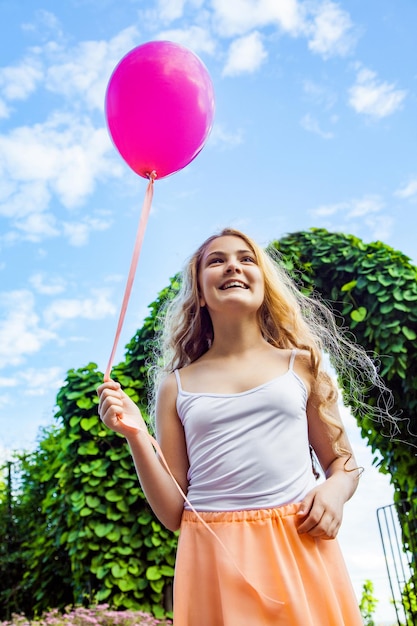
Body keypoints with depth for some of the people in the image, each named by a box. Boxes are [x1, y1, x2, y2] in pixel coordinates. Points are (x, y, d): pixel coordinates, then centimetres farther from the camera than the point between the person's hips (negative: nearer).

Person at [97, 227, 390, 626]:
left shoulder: (301, 364, 5)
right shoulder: (176, 386, 4)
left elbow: (342, 461, 13)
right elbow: (174, 514, 4)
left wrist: (335, 490, -9)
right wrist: (136, 437, -9)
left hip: (302, 546, 1)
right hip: (217, 559, 0)